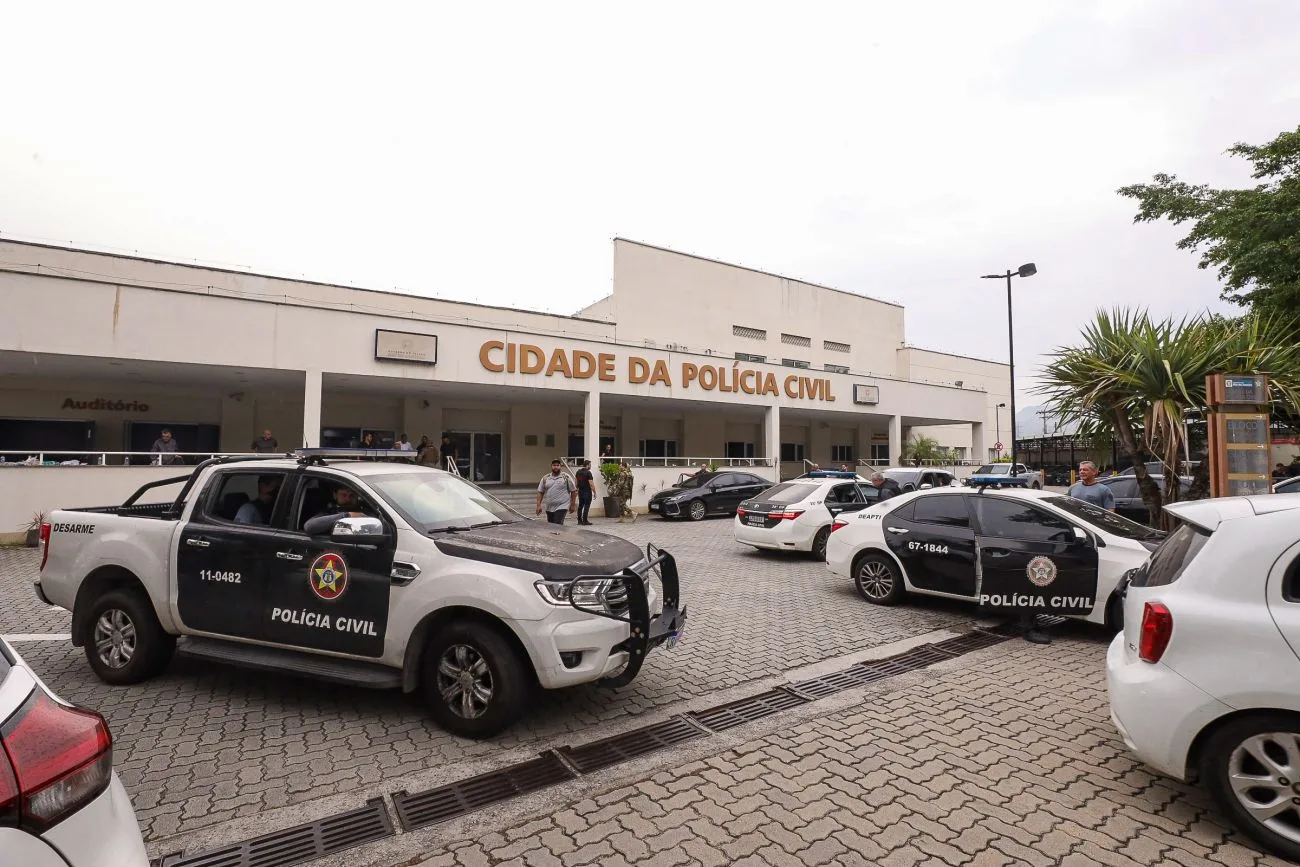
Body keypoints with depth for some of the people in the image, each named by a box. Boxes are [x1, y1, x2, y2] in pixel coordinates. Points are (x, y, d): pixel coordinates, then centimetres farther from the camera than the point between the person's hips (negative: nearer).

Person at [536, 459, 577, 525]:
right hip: (549, 508, 4)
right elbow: (540, 492, 9)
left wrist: (573, 505, 1)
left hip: (561, 507, -4)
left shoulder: (566, 477, -2)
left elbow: (574, 491, 2)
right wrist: (539, 505, 1)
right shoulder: (545, 478, 7)